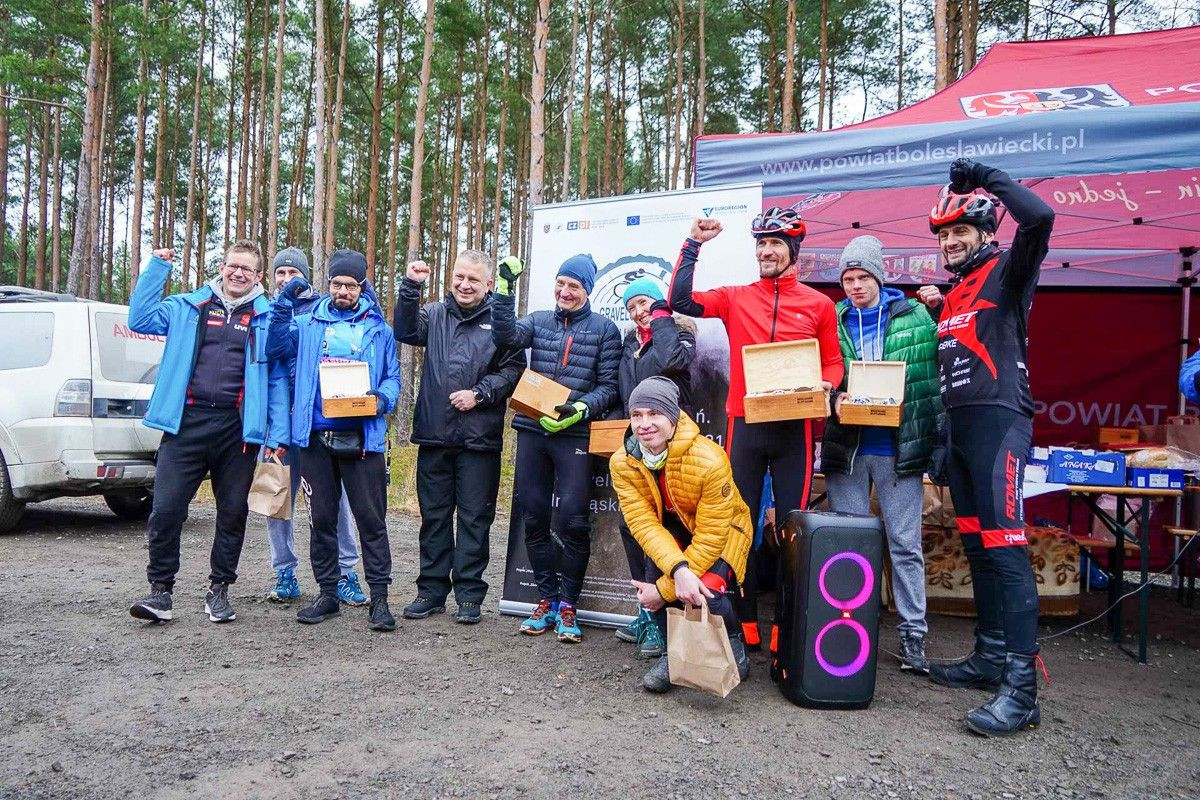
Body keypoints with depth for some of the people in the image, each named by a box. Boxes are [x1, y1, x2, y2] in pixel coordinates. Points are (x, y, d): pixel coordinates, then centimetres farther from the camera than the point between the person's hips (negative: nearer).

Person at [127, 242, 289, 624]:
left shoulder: (267, 319, 7)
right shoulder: (188, 307, 13)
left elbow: (278, 380, 5)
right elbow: (140, 319, 3)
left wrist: (278, 432, -3)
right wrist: (156, 268, 2)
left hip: (237, 428, 0)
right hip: (187, 421, 1)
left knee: (233, 511, 8)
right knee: (166, 508, -4)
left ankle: (219, 590, 23)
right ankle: (160, 589, 11)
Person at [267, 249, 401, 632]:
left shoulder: (378, 329, 11)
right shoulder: (309, 323, 13)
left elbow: (392, 377, 11)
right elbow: (276, 348, 2)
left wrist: (382, 399, -10)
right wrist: (284, 303, -8)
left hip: (362, 438, -2)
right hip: (316, 436, 2)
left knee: (371, 517, -3)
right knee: (322, 517, 9)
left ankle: (379, 598, 4)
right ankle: (327, 594, 21)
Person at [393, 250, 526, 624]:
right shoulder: (435, 314, 11)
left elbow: (514, 369, -3)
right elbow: (405, 332, -4)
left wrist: (479, 393, -12)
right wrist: (411, 288, -11)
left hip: (479, 438, -3)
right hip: (434, 434, 3)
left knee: (475, 518, 4)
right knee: (433, 515, 11)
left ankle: (469, 594, 14)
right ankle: (431, 590, 22)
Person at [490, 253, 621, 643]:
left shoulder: (604, 329, 5)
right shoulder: (539, 321, 14)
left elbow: (609, 387, 0)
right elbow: (505, 335, -6)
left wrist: (580, 409, -16)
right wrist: (505, 285, -12)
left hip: (575, 434, -3)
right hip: (531, 431, 4)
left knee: (573, 520, -8)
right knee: (533, 519, 7)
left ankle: (567, 605, 6)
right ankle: (547, 599, 20)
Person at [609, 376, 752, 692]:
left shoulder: (709, 460, -32)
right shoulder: (623, 462, -19)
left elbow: (710, 536, -29)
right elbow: (643, 524, -25)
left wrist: (665, 590, -29)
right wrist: (678, 570, -43)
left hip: (723, 529, -3)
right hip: (671, 528, 4)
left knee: (706, 590, -29)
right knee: (653, 578, -26)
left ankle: (734, 648, 4)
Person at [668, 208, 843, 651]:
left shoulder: (819, 305, 7)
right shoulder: (735, 298, 8)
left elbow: (833, 362, 11)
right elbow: (682, 301, -3)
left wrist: (824, 387, -9)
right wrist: (693, 245, -3)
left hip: (794, 427, -1)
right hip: (744, 425, 1)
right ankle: (742, 622, 15)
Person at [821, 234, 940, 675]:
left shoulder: (916, 316, 2)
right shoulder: (832, 321, 4)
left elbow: (937, 371, 2)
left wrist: (932, 433, -6)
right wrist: (834, 401, -14)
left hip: (900, 448, -1)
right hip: (846, 447, 2)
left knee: (905, 544, 4)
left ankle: (913, 634, 14)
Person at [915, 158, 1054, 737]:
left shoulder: (1007, 273, 0)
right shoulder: (952, 293, 23)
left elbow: (1039, 217, -19)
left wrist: (986, 176, -8)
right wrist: (937, 312, 17)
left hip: (998, 419, -9)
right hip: (959, 426, 9)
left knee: (1003, 545, -16)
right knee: (977, 546, 11)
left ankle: (1021, 686, -17)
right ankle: (991, 657, 20)